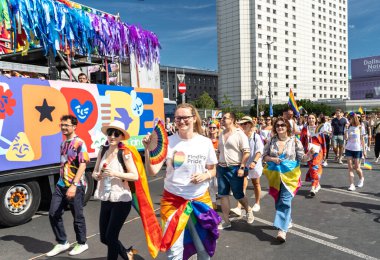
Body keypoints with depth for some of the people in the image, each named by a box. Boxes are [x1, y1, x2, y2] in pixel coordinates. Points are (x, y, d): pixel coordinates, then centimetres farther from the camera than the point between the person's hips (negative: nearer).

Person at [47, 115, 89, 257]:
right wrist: (62, 182, 20)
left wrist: (74, 185, -25)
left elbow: (82, 165, -19)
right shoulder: (63, 143, 12)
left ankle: (81, 244, 25)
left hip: (75, 186, -7)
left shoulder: (79, 143, -12)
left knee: (77, 217, 6)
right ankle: (62, 243, 24)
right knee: (53, 214, 7)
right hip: (61, 185, 8)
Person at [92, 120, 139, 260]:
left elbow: (135, 176, -15)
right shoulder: (103, 151, 4)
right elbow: (94, 172, 12)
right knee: (104, 238, 15)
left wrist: (115, 173, -25)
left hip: (121, 200, -6)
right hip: (105, 199, 7)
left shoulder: (124, 152, -12)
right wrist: (97, 175, -10)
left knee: (111, 238, 1)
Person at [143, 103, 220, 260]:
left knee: (203, 247, 17)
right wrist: (148, 149, -29)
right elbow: (152, 171, -16)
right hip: (173, 200, -2)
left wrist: (205, 175, -13)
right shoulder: (168, 142, -9)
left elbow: (212, 170, 8)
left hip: (200, 199, 2)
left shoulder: (205, 142, -4)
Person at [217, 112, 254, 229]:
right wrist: (217, 165, 12)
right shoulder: (221, 134, 9)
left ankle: (248, 211, 35)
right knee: (223, 195, 6)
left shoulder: (239, 134, -10)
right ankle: (226, 221, 15)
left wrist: (242, 167, -18)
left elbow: (246, 152, -14)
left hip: (235, 169, -6)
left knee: (238, 195, 6)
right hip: (222, 168, 6)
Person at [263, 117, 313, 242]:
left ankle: (282, 229, -12)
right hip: (275, 175, 4)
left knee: (285, 201, -12)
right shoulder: (271, 141, 3)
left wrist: (309, 154, -22)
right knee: (278, 200, 14)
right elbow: (264, 156, 7)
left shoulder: (294, 141, -4)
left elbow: (302, 158, -3)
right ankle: (287, 221, 38)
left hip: (290, 175, -4)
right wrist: (272, 159, -12)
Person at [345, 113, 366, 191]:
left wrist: (364, 150, 2)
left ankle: (361, 178, 34)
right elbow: (346, 138, -4)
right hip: (349, 149, 2)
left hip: (357, 150, -2)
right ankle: (351, 185, -2)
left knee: (357, 167, 3)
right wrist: (346, 129, -11)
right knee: (350, 167, -2)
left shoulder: (360, 128, -1)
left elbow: (362, 139, 3)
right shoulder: (349, 128, 5)